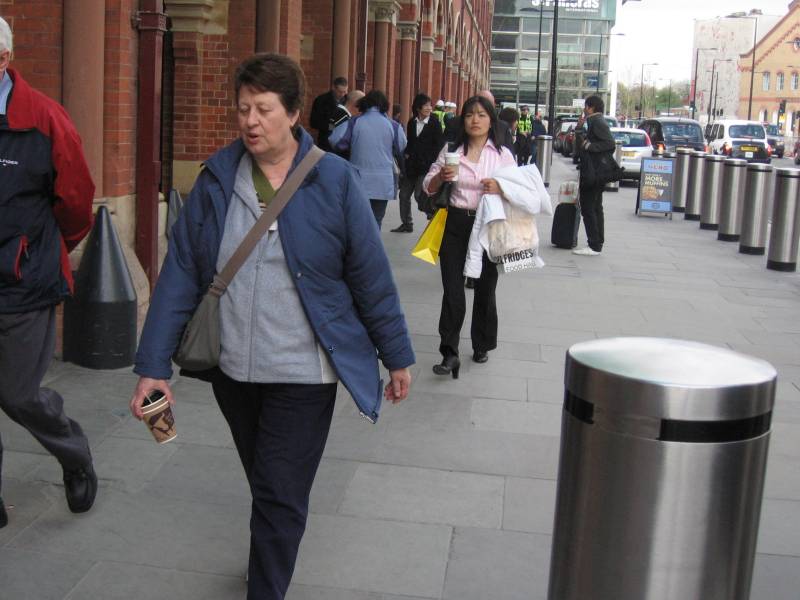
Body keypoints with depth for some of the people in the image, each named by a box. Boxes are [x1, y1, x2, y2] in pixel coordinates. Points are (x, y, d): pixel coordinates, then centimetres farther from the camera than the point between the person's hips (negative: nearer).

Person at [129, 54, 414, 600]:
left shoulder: (333, 180, -9)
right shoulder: (217, 177, -2)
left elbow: (372, 277, -4)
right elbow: (180, 274, -4)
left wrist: (398, 357, 1)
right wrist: (153, 365, -7)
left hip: (302, 371, -3)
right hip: (232, 367, 4)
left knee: (280, 498, -1)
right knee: (266, 485, 22)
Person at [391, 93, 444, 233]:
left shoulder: (434, 123, -7)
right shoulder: (412, 123, 8)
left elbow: (439, 145, -7)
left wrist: (429, 161, -11)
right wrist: (407, 153, 4)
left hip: (426, 166, -6)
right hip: (412, 166, 6)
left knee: (419, 195, -13)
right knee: (404, 194, 10)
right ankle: (406, 224, 24)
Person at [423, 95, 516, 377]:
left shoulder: (503, 154, 2)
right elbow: (428, 188, 9)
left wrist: (501, 188, -18)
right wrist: (441, 176, -13)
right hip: (456, 224, 0)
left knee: (485, 289, 12)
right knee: (452, 291, -5)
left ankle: (482, 346, 29)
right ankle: (450, 353, -3)